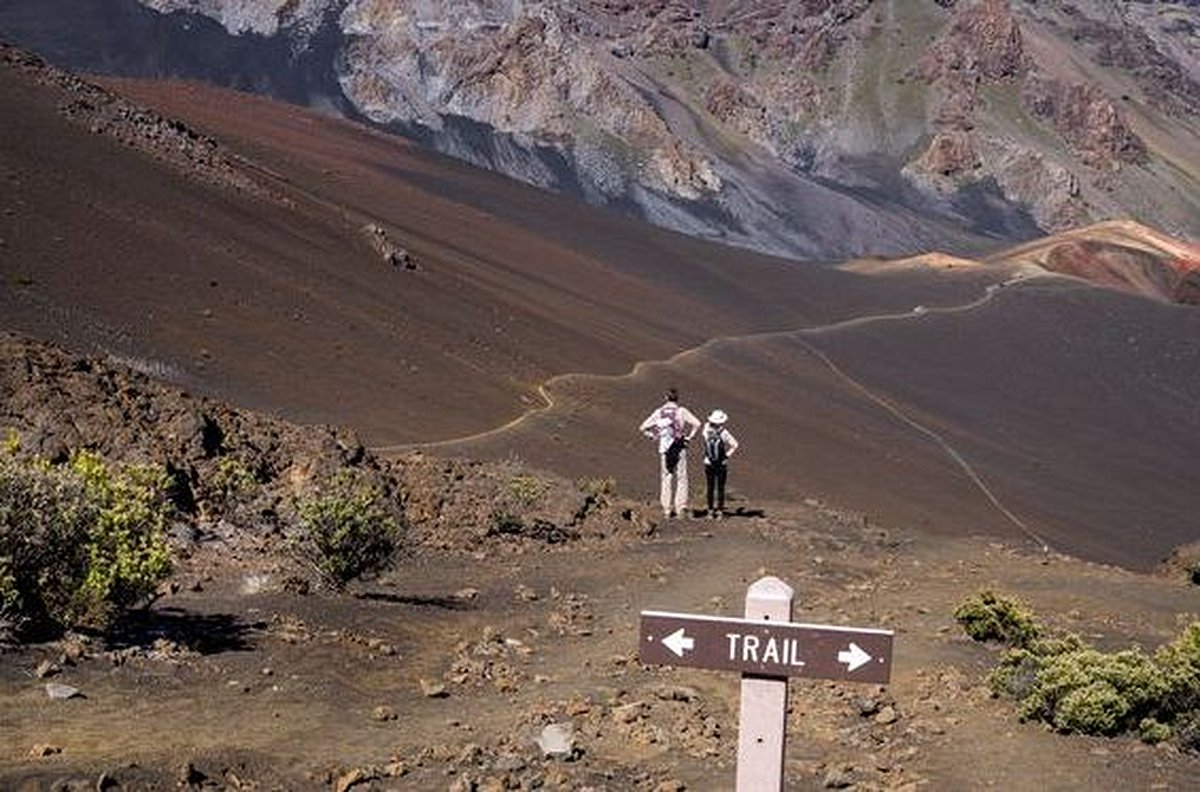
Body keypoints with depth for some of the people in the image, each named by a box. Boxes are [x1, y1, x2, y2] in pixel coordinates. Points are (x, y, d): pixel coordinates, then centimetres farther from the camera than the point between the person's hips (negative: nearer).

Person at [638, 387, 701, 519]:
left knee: (666, 478, 9)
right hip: (679, 448, -2)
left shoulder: (658, 412, 4)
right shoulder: (681, 411, -4)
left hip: (664, 449, 2)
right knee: (681, 478, 3)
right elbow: (697, 424, -15)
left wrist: (654, 437, 9)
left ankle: (667, 509, 8)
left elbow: (642, 428, 4)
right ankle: (681, 508, -3)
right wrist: (689, 436, -5)